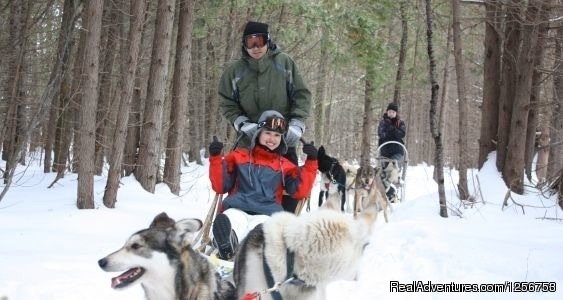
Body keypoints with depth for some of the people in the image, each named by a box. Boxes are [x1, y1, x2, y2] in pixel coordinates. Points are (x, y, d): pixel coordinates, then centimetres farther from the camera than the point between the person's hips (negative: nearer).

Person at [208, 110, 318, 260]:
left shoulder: (285, 166, 24)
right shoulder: (238, 156, 22)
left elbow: (300, 191, 10)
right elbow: (220, 186, 17)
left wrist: (311, 162, 5)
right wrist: (216, 158, 5)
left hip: (266, 214, 1)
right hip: (237, 209, -1)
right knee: (232, 220, -40)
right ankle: (226, 245, -72)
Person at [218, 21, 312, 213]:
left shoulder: (284, 63, -2)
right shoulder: (235, 71, 0)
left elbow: (302, 95, 1)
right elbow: (227, 104, 6)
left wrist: (296, 125, -9)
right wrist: (243, 125, -9)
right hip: (249, 141, 0)